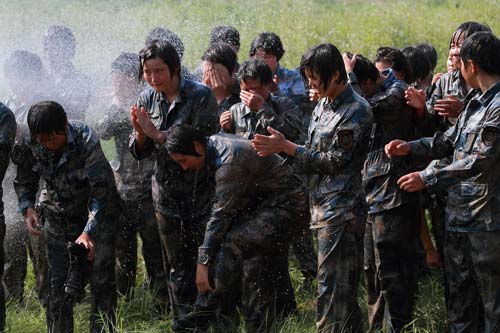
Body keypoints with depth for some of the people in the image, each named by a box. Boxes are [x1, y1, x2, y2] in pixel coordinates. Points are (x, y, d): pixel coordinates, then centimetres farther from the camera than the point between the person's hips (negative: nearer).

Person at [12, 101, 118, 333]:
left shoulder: (85, 140, -31)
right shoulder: (29, 145, -17)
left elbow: (101, 189, -32)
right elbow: (24, 182, 0)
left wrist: (88, 232, -40)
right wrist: (28, 209, -20)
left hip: (98, 211, -3)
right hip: (59, 215, 3)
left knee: (101, 276, -7)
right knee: (58, 280, 0)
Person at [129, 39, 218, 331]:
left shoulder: (201, 96, -13)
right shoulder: (148, 99, 4)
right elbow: (140, 153, 9)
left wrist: (157, 134, -21)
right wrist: (140, 133, -13)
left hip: (199, 194, -5)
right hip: (166, 195, 5)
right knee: (176, 267, 12)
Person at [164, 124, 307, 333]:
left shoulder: (228, 162, -28)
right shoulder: (214, 145, 2)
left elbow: (220, 215, -26)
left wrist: (203, 263, -23)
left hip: (283, 204, -10)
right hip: (262, 202, 10)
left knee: (230, 245, -24)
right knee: (256, 271, 5)